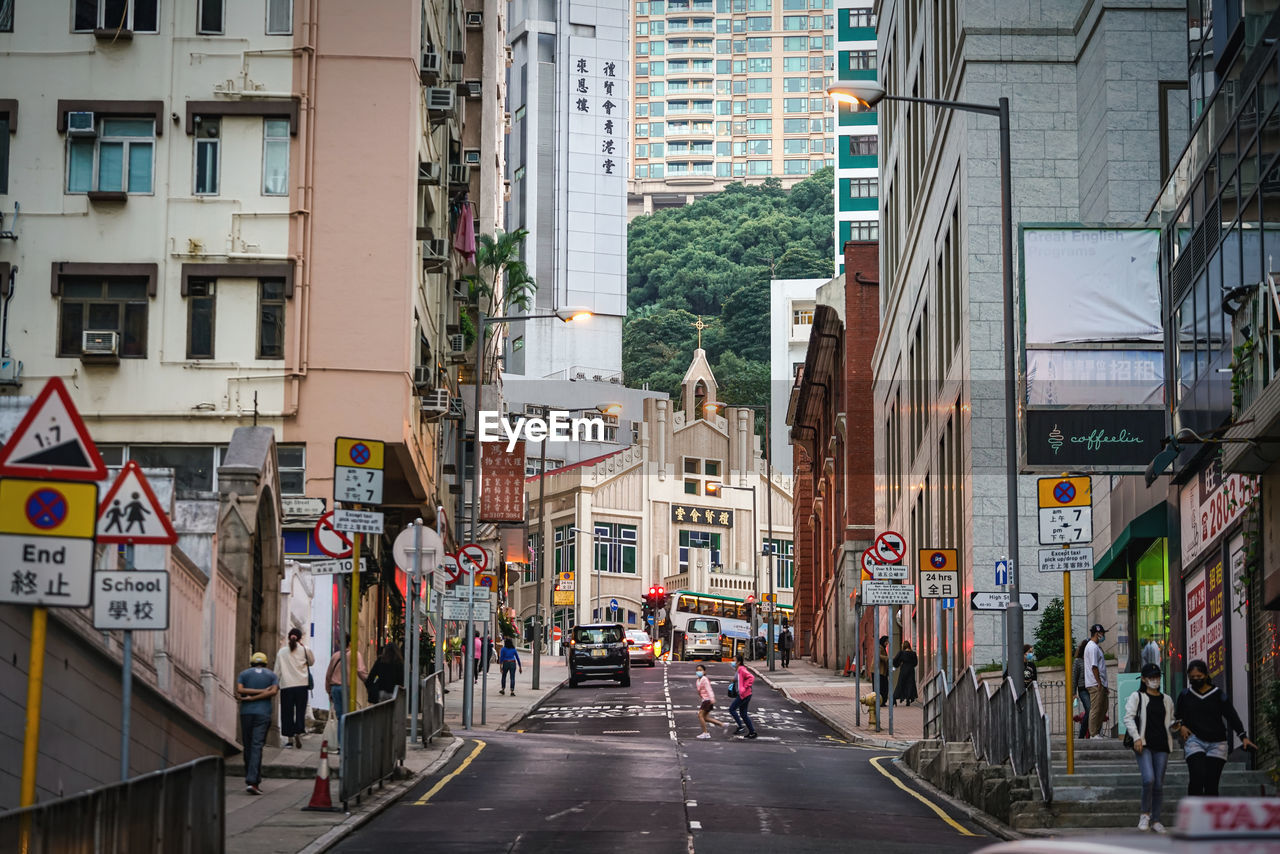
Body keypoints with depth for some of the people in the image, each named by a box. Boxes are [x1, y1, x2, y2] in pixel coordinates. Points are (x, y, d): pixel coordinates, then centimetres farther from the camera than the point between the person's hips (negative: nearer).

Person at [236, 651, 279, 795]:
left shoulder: (244, 674, 11)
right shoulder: (272, 675, 10)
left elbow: (239, 690, -6)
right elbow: (274, 691, -6)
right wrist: (252, 698, -6)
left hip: (246, 712, 1)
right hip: (263, 713, -1)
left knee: (248, 746, 12)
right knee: (257, 747, -7)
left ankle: (253, 779, 17)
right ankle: (252, 782, -19)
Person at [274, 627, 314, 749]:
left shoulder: (282, 651, 3)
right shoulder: (305, 650, -1)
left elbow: (277, 671, 5)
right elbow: (312, 662, 18)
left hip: (286, 685, 1)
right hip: (302, 684, -1)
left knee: (287, 712, 6)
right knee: (300, 710, 5)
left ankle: (289, 738, 5)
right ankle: (298, 732, -14)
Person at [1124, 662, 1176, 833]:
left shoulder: (1166, 700, 18)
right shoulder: (1136, 697, 6)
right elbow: (1128, 718, -2)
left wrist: (1175, 726, 1)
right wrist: (1136, 737, -15)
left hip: (1161, 745, 4)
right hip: (1144, 744, -4)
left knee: (1159, 784, 2)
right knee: (1149, 779, -20)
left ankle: (1155, 820, 12)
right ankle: (1145, 814, -2)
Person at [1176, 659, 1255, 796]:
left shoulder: (1218, 694, 3)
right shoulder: (1185, 695, 8)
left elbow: (1232, 716, -1)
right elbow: (1178, 715, 22)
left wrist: (1243, 737, -12)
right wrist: (1181, 726, 0)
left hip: (1217, 743, 0)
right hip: (1194, 740, 0)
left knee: (1212, 784, -2)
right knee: (1197, 777, -20)